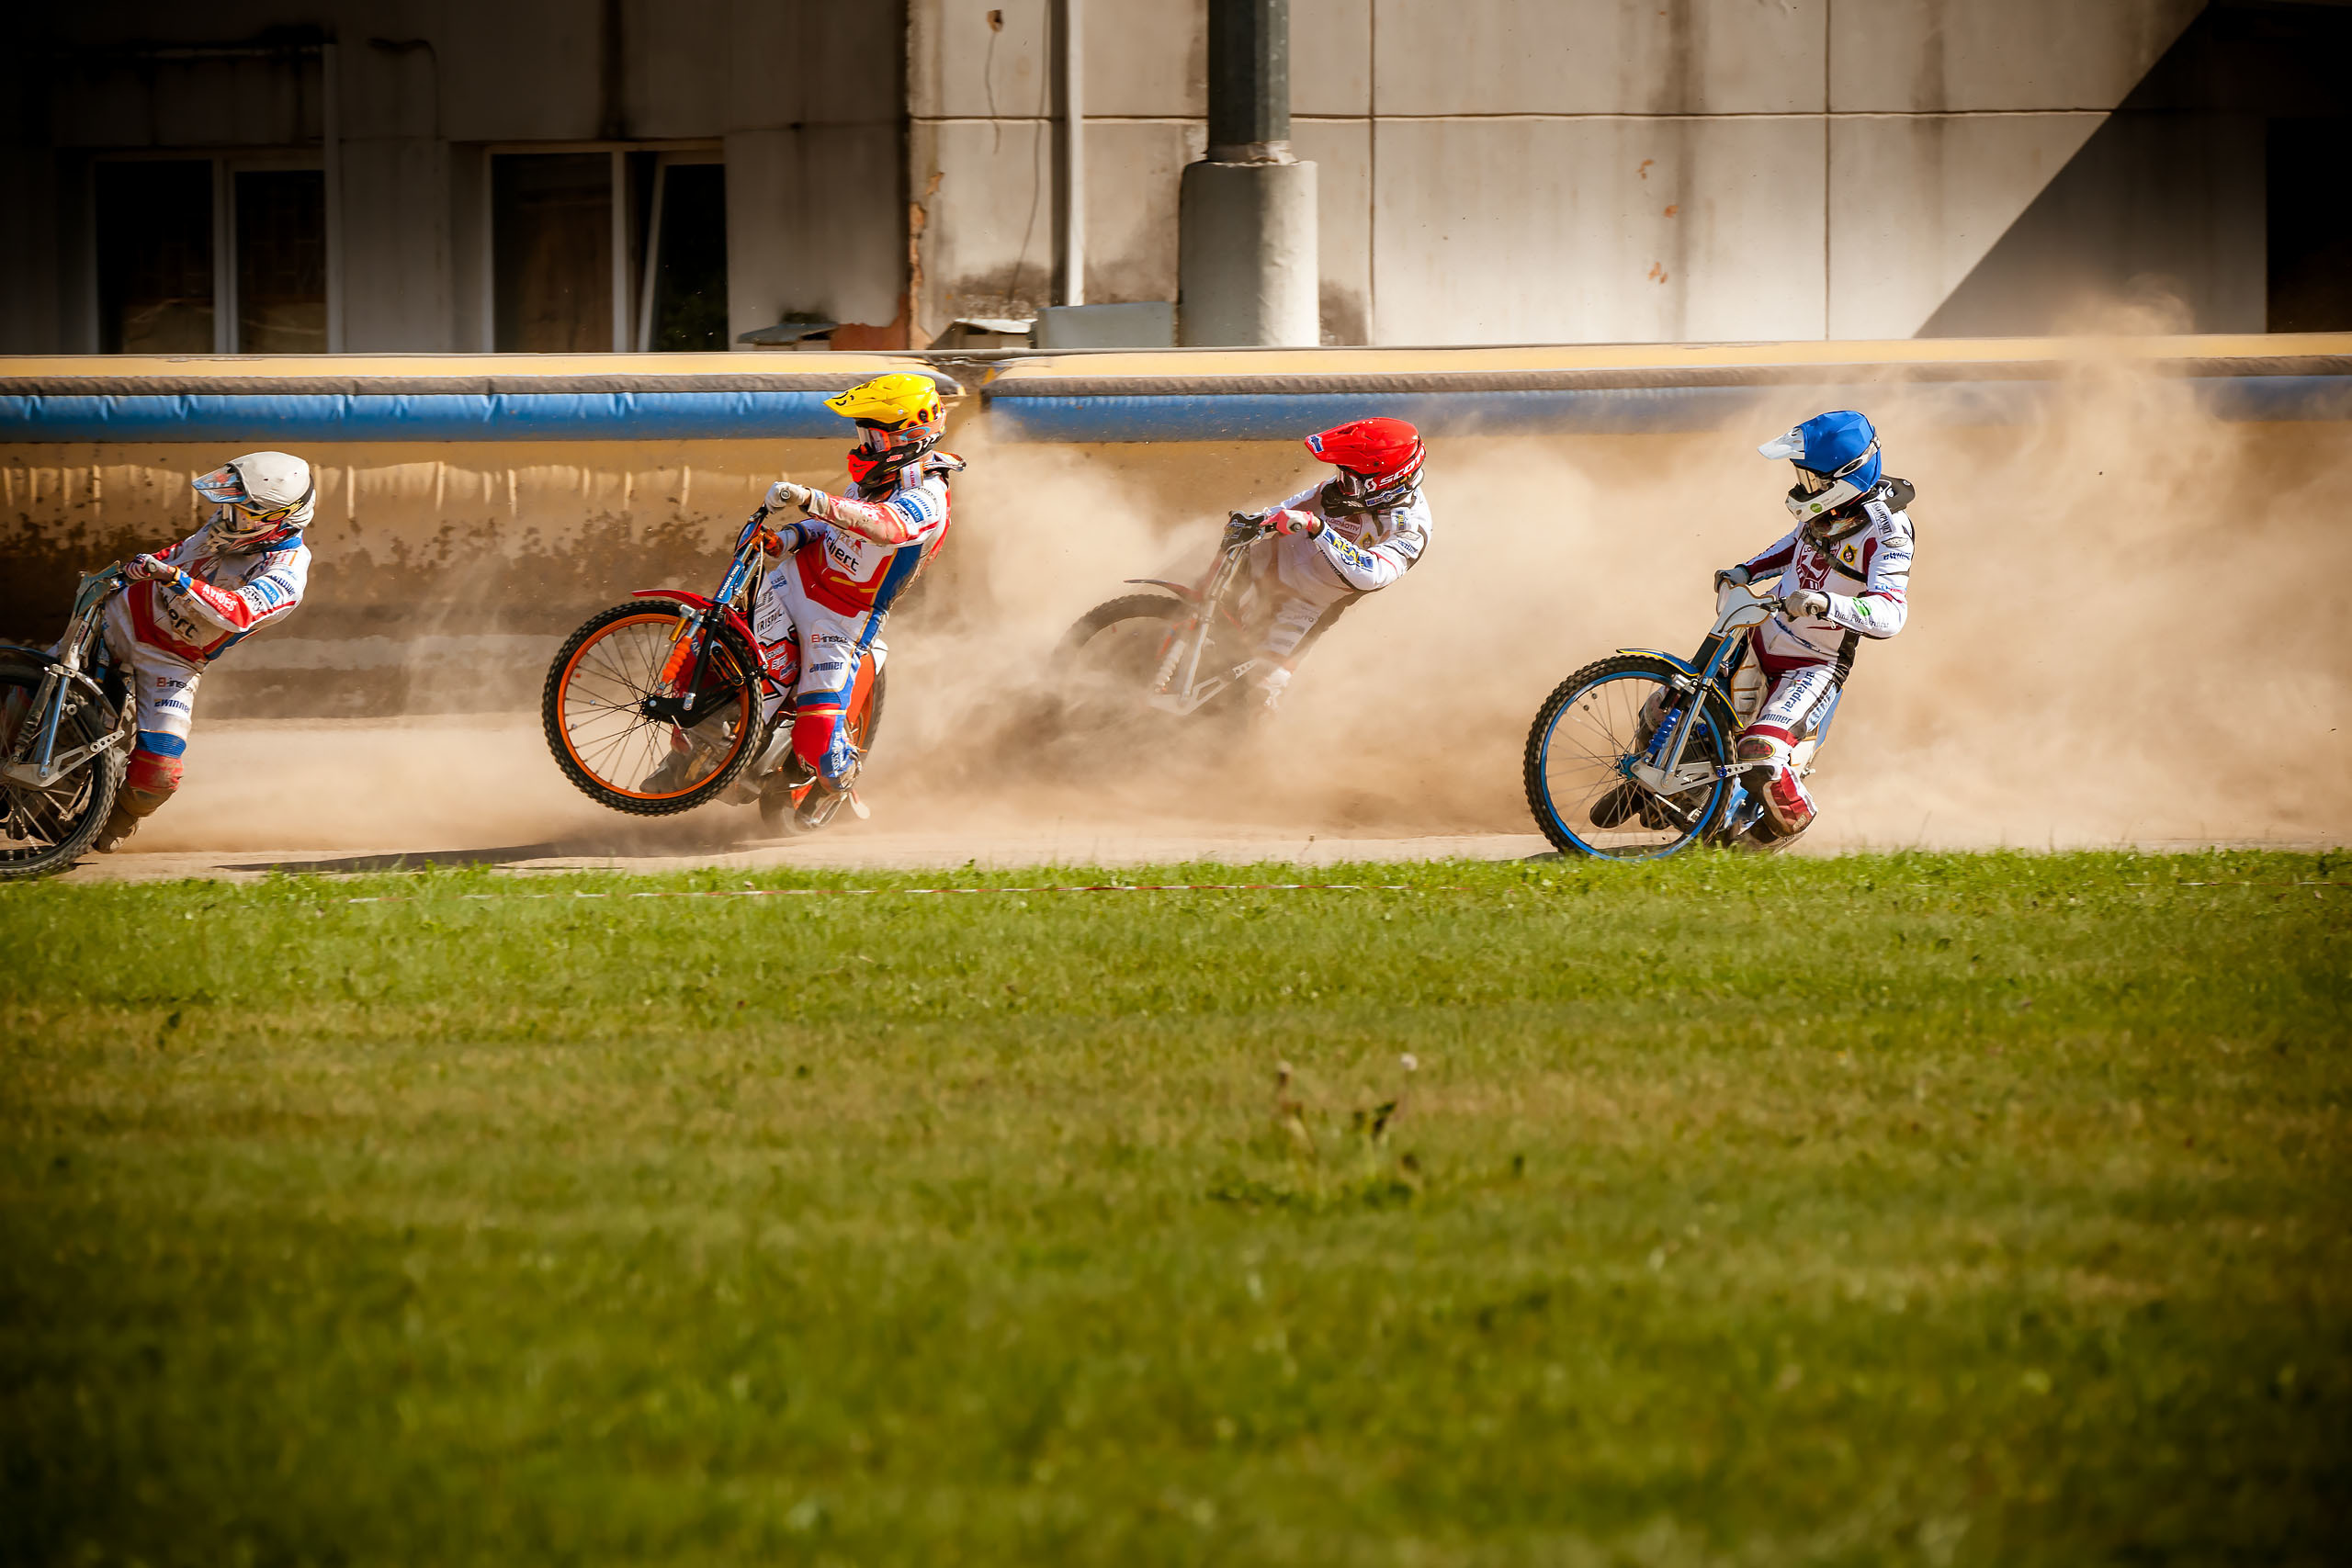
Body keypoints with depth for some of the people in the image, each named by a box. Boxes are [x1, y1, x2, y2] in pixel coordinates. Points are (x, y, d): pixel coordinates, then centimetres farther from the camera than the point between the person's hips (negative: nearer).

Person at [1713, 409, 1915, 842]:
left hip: (1816, 663, -7)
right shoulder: (1828, 506, -1)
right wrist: (1745, 571, 10)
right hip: (1767, 639, 8)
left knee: (1761, 751, -26)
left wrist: (1824, 603, -49)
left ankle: (1793, 818, 7)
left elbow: (1890, 615, -35)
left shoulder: (1885, 532, -25)